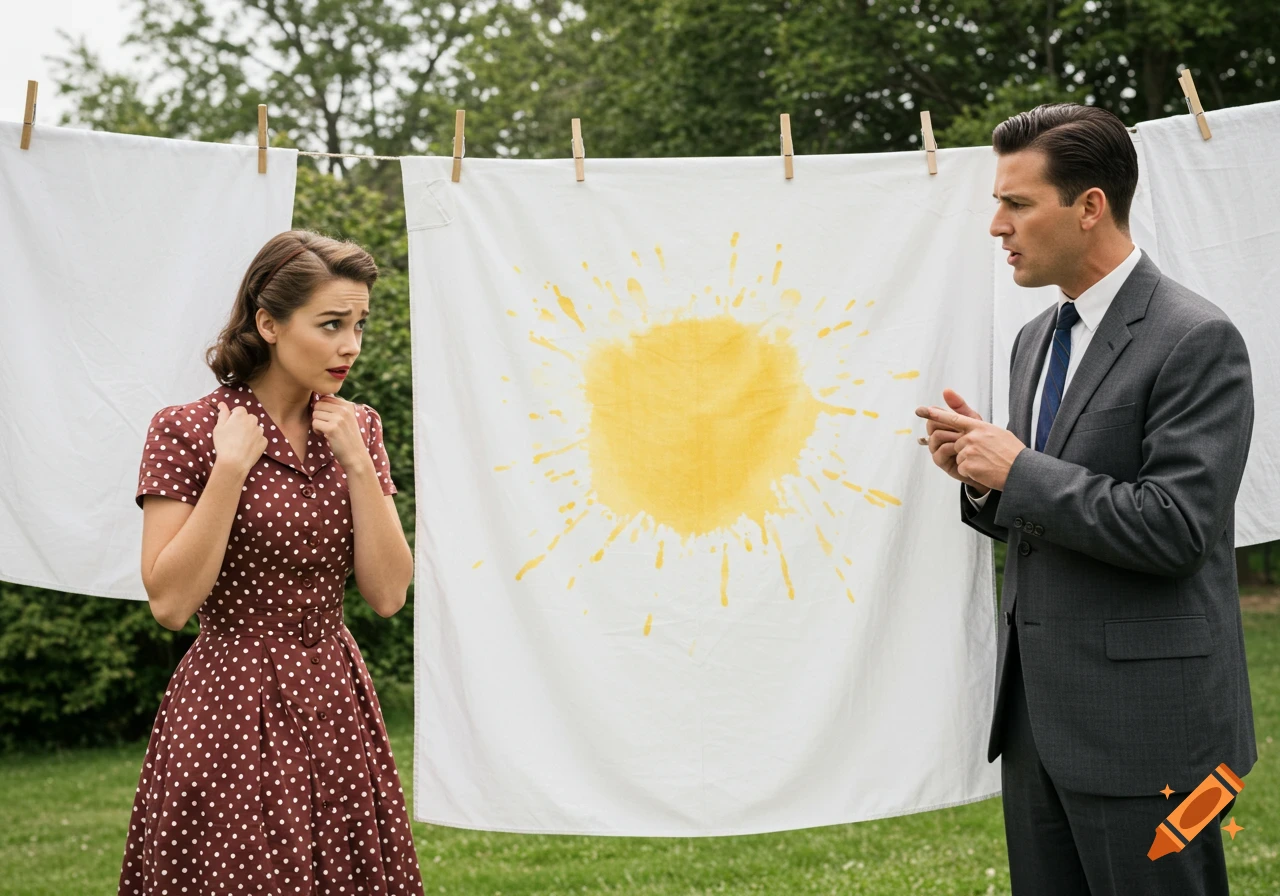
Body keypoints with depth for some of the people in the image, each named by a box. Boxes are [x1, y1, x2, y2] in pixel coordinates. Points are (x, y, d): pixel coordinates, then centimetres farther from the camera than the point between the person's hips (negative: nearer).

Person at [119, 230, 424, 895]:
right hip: (231, 708, -5)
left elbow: (387, 595, -1)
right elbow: (169, 603, -14)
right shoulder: (186, 431, -8)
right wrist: (231, 468, -17)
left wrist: (356, 461, -9)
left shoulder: (357, 428, 7)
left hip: (335, 705, 5)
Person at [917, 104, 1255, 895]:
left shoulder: (1195, 339, -13)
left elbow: (1174, 527, -21)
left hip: (1143, 726, -8)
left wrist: (1019, 470, -16)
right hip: (1038, 711, 8)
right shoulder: (1038, 339, 14)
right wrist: (985, 476, -1)